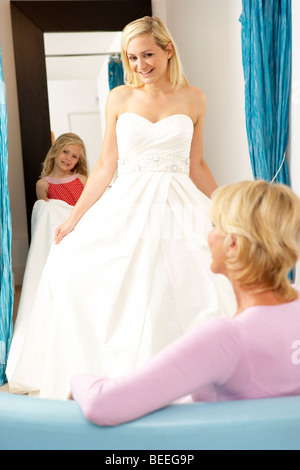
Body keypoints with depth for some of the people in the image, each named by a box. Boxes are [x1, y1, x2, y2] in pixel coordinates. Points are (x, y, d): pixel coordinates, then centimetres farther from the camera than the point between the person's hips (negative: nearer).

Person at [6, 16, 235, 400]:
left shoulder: (193, 99, 7)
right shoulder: (119, 98, 6)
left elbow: (197, 166, 12)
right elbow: (106, 166, 6)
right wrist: (73, 219, 3)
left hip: (179, 208, 0)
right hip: (127, 206, 1)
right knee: (70, 264, -9)